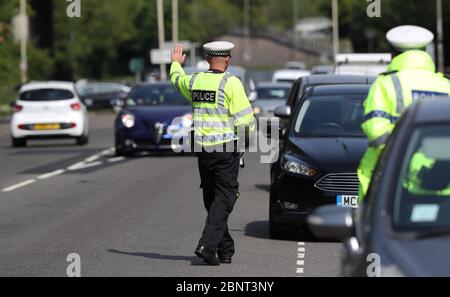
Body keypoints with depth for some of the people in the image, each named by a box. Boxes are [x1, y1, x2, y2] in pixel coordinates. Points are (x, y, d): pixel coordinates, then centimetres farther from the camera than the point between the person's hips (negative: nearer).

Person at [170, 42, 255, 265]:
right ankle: (207, 245, -16)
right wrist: (250, 129, 8)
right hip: (226, 148, -5)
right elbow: (245, 118, -15)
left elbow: (177, 79, 29)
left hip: (202, 147, 5)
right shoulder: (231, 82, -12)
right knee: (223, 198, -3)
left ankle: (225, 249, 20)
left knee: (211, 198, 14)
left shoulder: (194, 81, 4)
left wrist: (176, 63, 50)